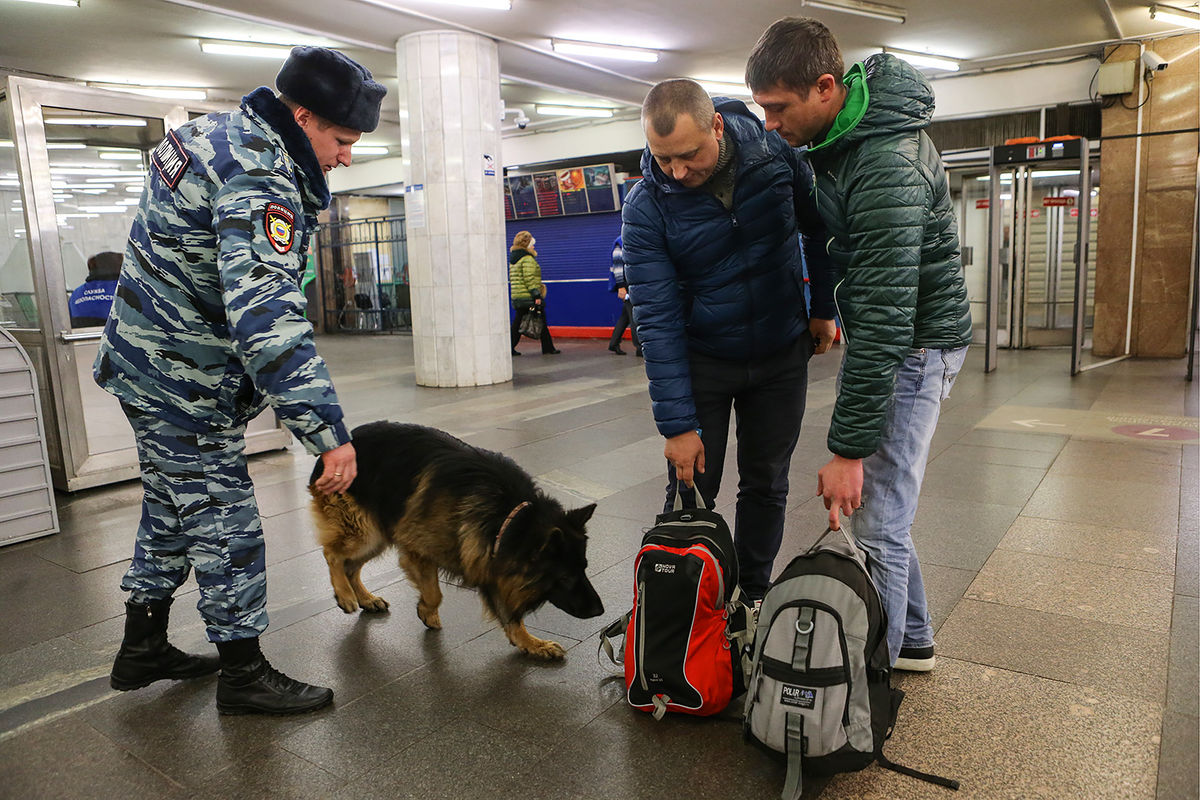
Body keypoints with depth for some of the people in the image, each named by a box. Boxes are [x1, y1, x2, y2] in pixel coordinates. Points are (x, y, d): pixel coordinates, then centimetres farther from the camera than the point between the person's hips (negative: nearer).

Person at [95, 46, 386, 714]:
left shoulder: (220, 133, 8)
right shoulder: (261, 182, -26)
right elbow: (268, 319, -37)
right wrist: (329, 432, -37)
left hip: (149, 364, 10)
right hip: (186, 385, -10)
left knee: (172, 511, 20)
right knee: (226, 528, 0)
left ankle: (143, 650, 36)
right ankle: (245, 677, 15)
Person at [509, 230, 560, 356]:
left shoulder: (513, 259, 17)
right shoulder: (527, 258, -11)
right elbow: (530, 279, -19)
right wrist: (536, 295, -19)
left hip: (516, 297, 8)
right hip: (528, 297, -8)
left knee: (517, 323, 11)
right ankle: (548, 349, 6)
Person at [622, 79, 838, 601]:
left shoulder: (778, 152, -14)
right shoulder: (645, 207, -19)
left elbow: (818, 226, 5)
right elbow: (657, 320, -20)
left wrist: (823, 307, 6)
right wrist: (677, 423, -21)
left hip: (782, 354, 2)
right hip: (701, 361, -1)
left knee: (766, 485, 11)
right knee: (690, 490, 3)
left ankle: (754, 594, 30)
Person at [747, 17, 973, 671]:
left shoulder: (886, 169, -29)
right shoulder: (844, 123, 2)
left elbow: (885, 319, -32)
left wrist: (850, 448, -30)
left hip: (913, 346, -9)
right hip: (878, 327, 10)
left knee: (874, 523, -7)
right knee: (876, 506, 15)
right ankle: (911, 640, 32)